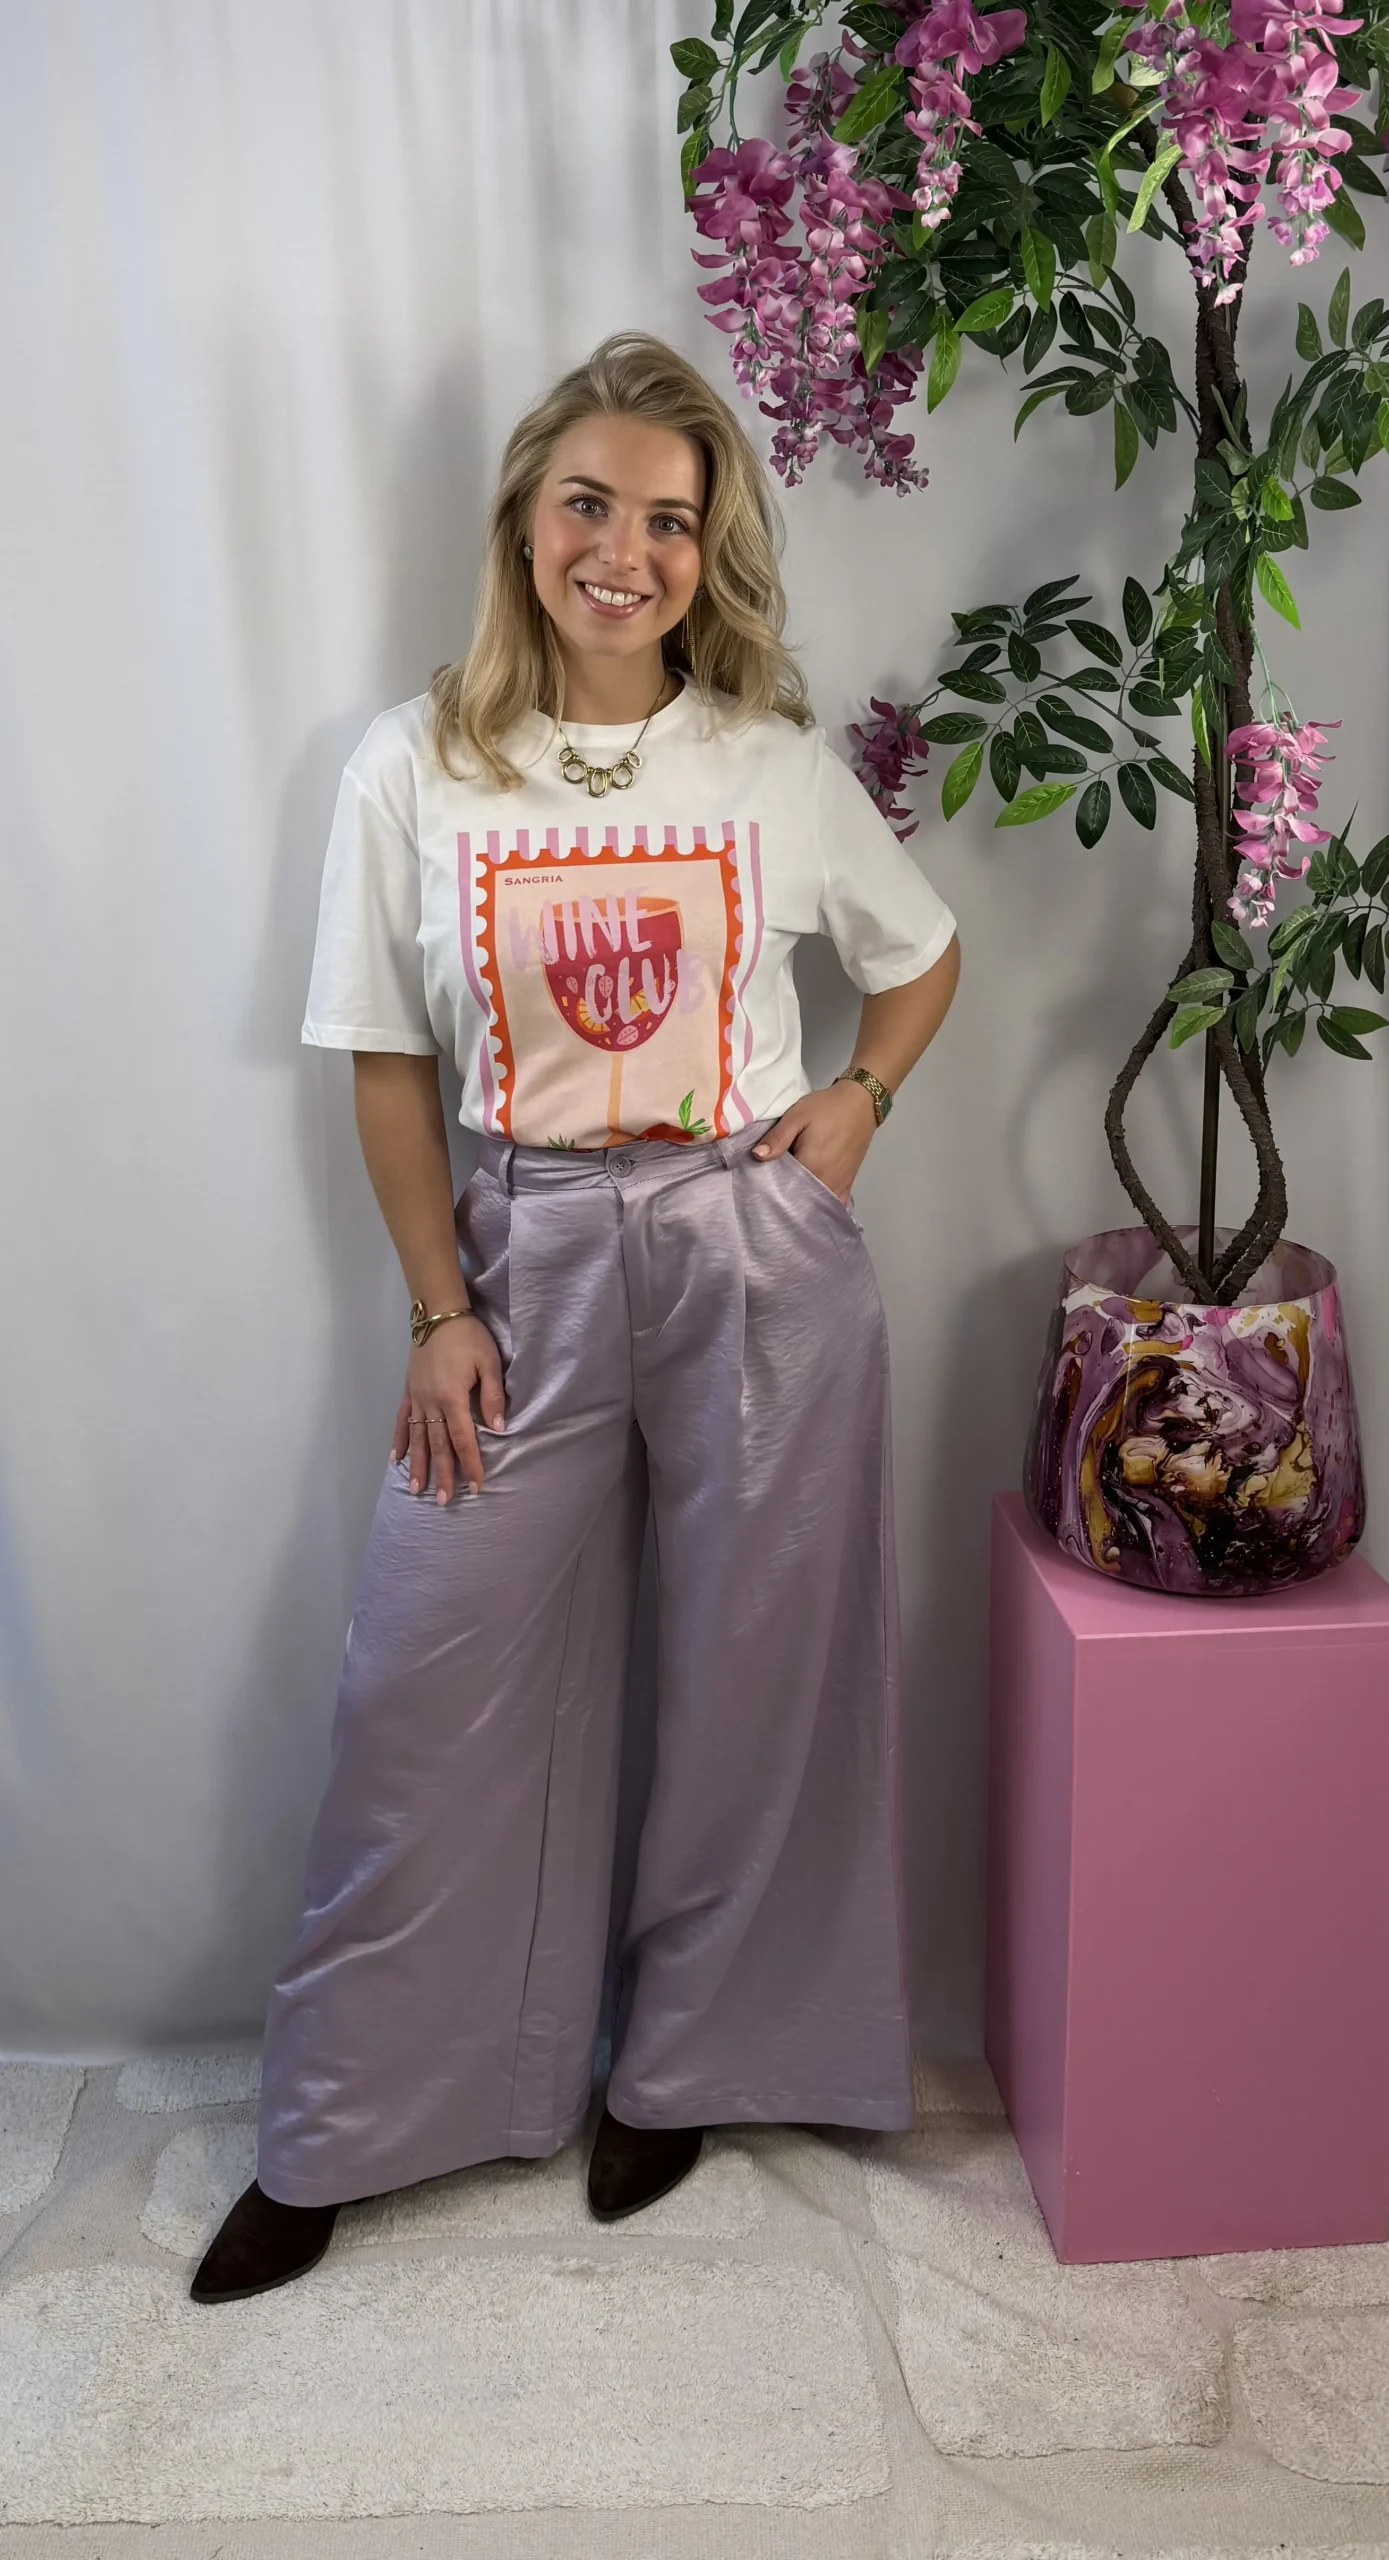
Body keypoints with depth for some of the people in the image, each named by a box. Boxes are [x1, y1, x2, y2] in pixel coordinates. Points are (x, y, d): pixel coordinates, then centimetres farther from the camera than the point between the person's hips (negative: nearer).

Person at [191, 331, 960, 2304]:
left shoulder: (779, 765, -1)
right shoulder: (415, 771, -2)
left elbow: (922, 954, 15)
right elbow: (388, 1070, 2)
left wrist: (859, 1102, -2)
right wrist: (440, 1312, -2)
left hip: (761, 1257, 1)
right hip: (528, 1261, 0)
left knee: (754, 1679, 9)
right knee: (430, 1684, 4)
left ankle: (679, 2066, 34)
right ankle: (339, 2133, 26)